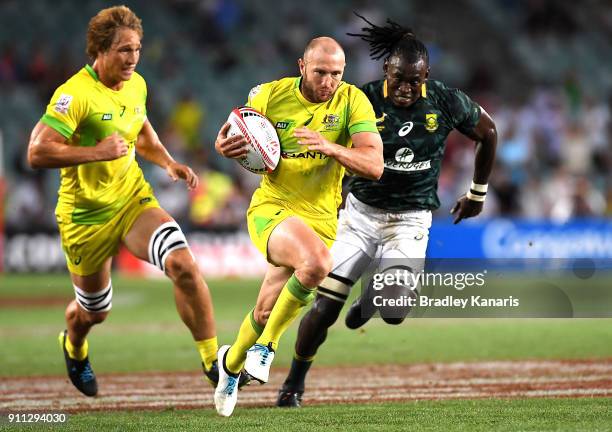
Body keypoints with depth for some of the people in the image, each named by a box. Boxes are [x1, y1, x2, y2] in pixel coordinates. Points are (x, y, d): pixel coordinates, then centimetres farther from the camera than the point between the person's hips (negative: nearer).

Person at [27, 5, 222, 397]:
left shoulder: (137, 85, 2)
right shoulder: (75, 94, -21)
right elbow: (37, 153, -26)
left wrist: (169, 163, 6)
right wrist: (96, 152, -30)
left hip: (134, 201, 4)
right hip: (86, 215, -4)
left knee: (183, 264, -23)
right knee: (94, 312, 13)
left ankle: (214, 362, -16)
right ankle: (74, 348, 52)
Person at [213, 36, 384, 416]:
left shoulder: (353, 101, -8)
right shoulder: (269, 95, -7)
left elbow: (374, 166, -16)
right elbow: (239, 138, 8)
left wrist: (331, 147, -33)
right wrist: (225, 146, -17)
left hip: (320, 218, 2)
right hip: (271, 207, -2)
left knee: (267, 313, 8)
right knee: (317, 261, -33)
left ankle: (232, 361, 43)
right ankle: (267, 344, -11)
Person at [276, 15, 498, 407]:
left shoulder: (447, 103, -10)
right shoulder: (364, 102, -14)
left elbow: (488, 133, 8)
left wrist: (478, 194, 16)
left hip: (410, 219, 1)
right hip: (362, 212, 0)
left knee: (394, 312, -15)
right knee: (326, 306, -7)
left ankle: (370, 297, 24)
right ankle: (295, 383, 16)